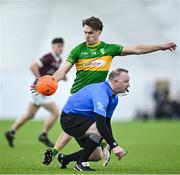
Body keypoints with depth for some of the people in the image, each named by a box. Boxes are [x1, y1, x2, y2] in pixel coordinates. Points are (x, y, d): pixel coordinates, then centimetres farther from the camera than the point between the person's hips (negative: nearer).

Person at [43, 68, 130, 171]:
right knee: (98, 131, -34)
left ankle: (64, 159, 28)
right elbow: (100, 123, -38)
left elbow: (106, 123, 10)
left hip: (84, 118, 10)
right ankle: (81, 163, -15)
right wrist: (114, 145, -40)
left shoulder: (114, 98, 3)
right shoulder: (101, 93, -29)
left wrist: (110, 145, -1)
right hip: (70, 118, -10)